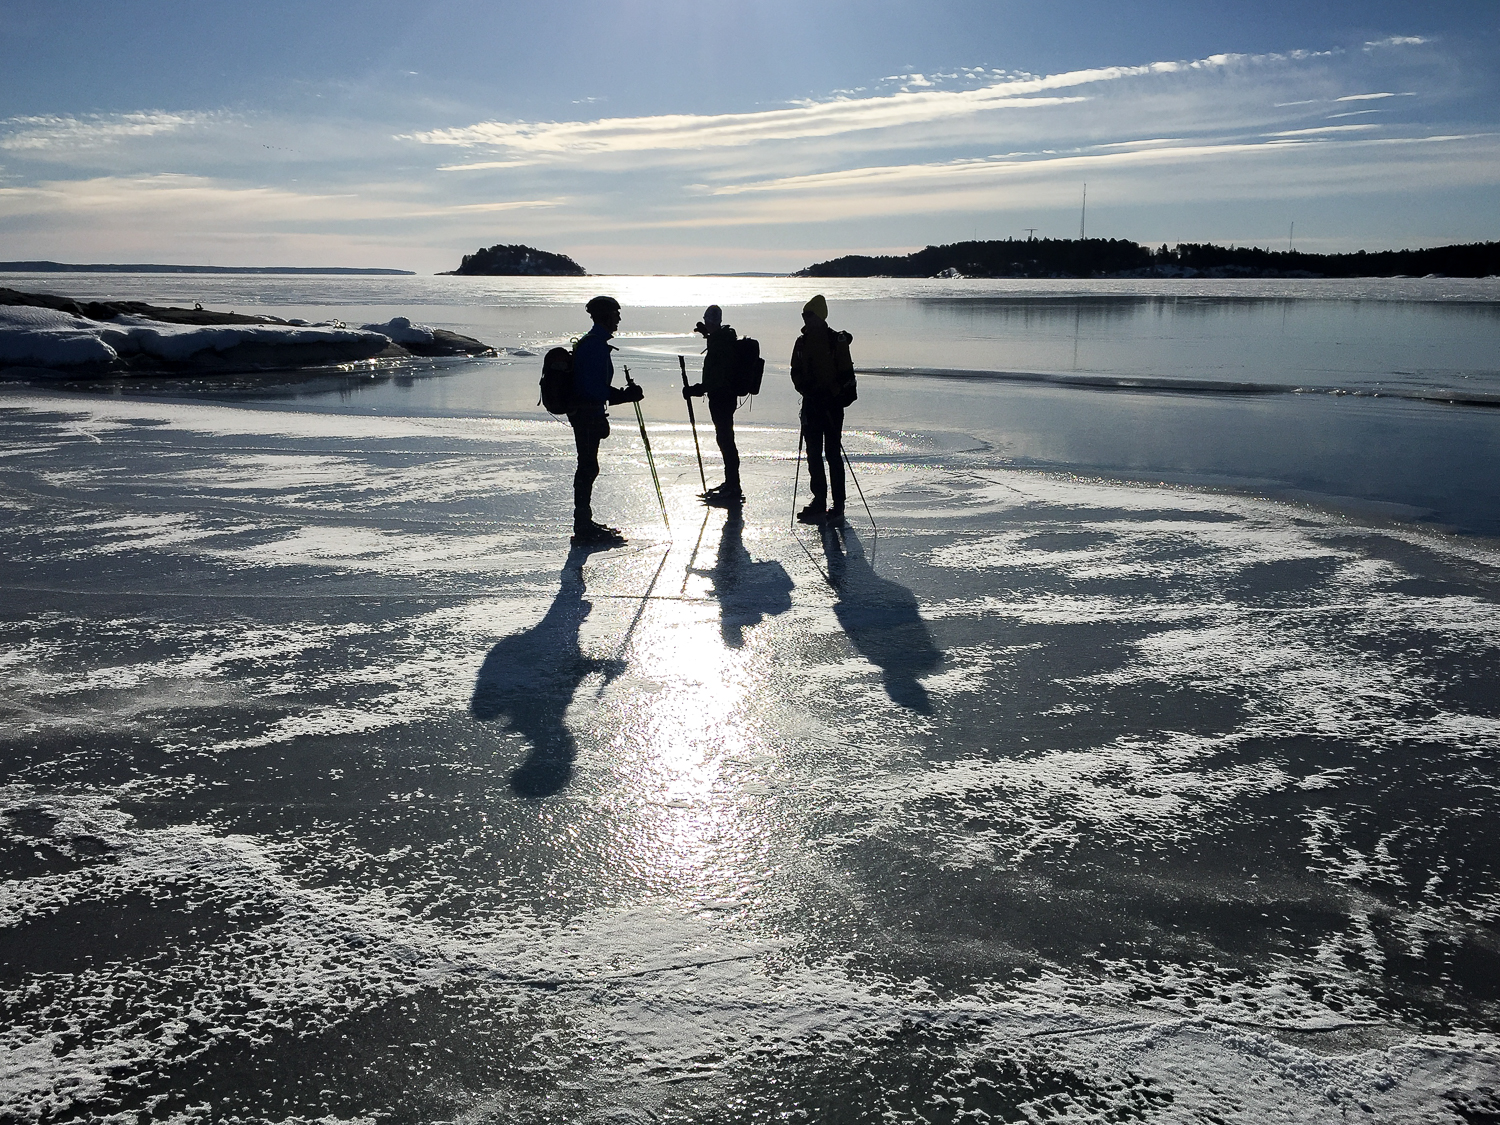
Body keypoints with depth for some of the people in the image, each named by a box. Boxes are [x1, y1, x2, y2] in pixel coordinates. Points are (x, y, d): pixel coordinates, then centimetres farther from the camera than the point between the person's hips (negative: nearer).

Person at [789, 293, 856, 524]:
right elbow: (796, 372, 12)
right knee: (813, 454, 7)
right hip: (811, 403, 5)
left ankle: (838, 506, 0)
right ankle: (819, 502, 15)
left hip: (832, 404, -5)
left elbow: (845, 375, -8)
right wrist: (805, 388, -6)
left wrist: (832, 394, -17)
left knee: (833, 454, -4)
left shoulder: (837, 341, -6)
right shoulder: (802, 342, 9)